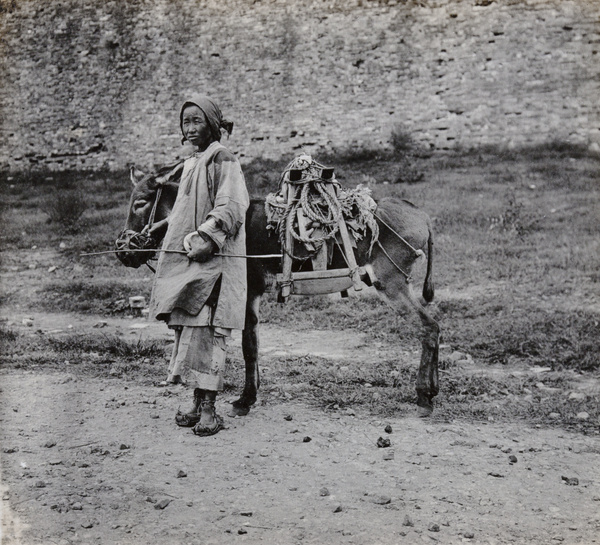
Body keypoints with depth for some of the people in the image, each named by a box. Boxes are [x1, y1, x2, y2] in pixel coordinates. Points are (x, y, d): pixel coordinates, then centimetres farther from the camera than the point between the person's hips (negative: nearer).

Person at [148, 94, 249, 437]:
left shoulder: (222, 159, -7)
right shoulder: (192, 162, 19)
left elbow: (229, 209, -16)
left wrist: (204, 239, -25)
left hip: (214, 258, -9)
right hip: (185, 259, 9)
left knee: (205, 329, -12)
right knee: (189, 328, 8)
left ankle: (208, 410, -9)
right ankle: (200, 404, 16)